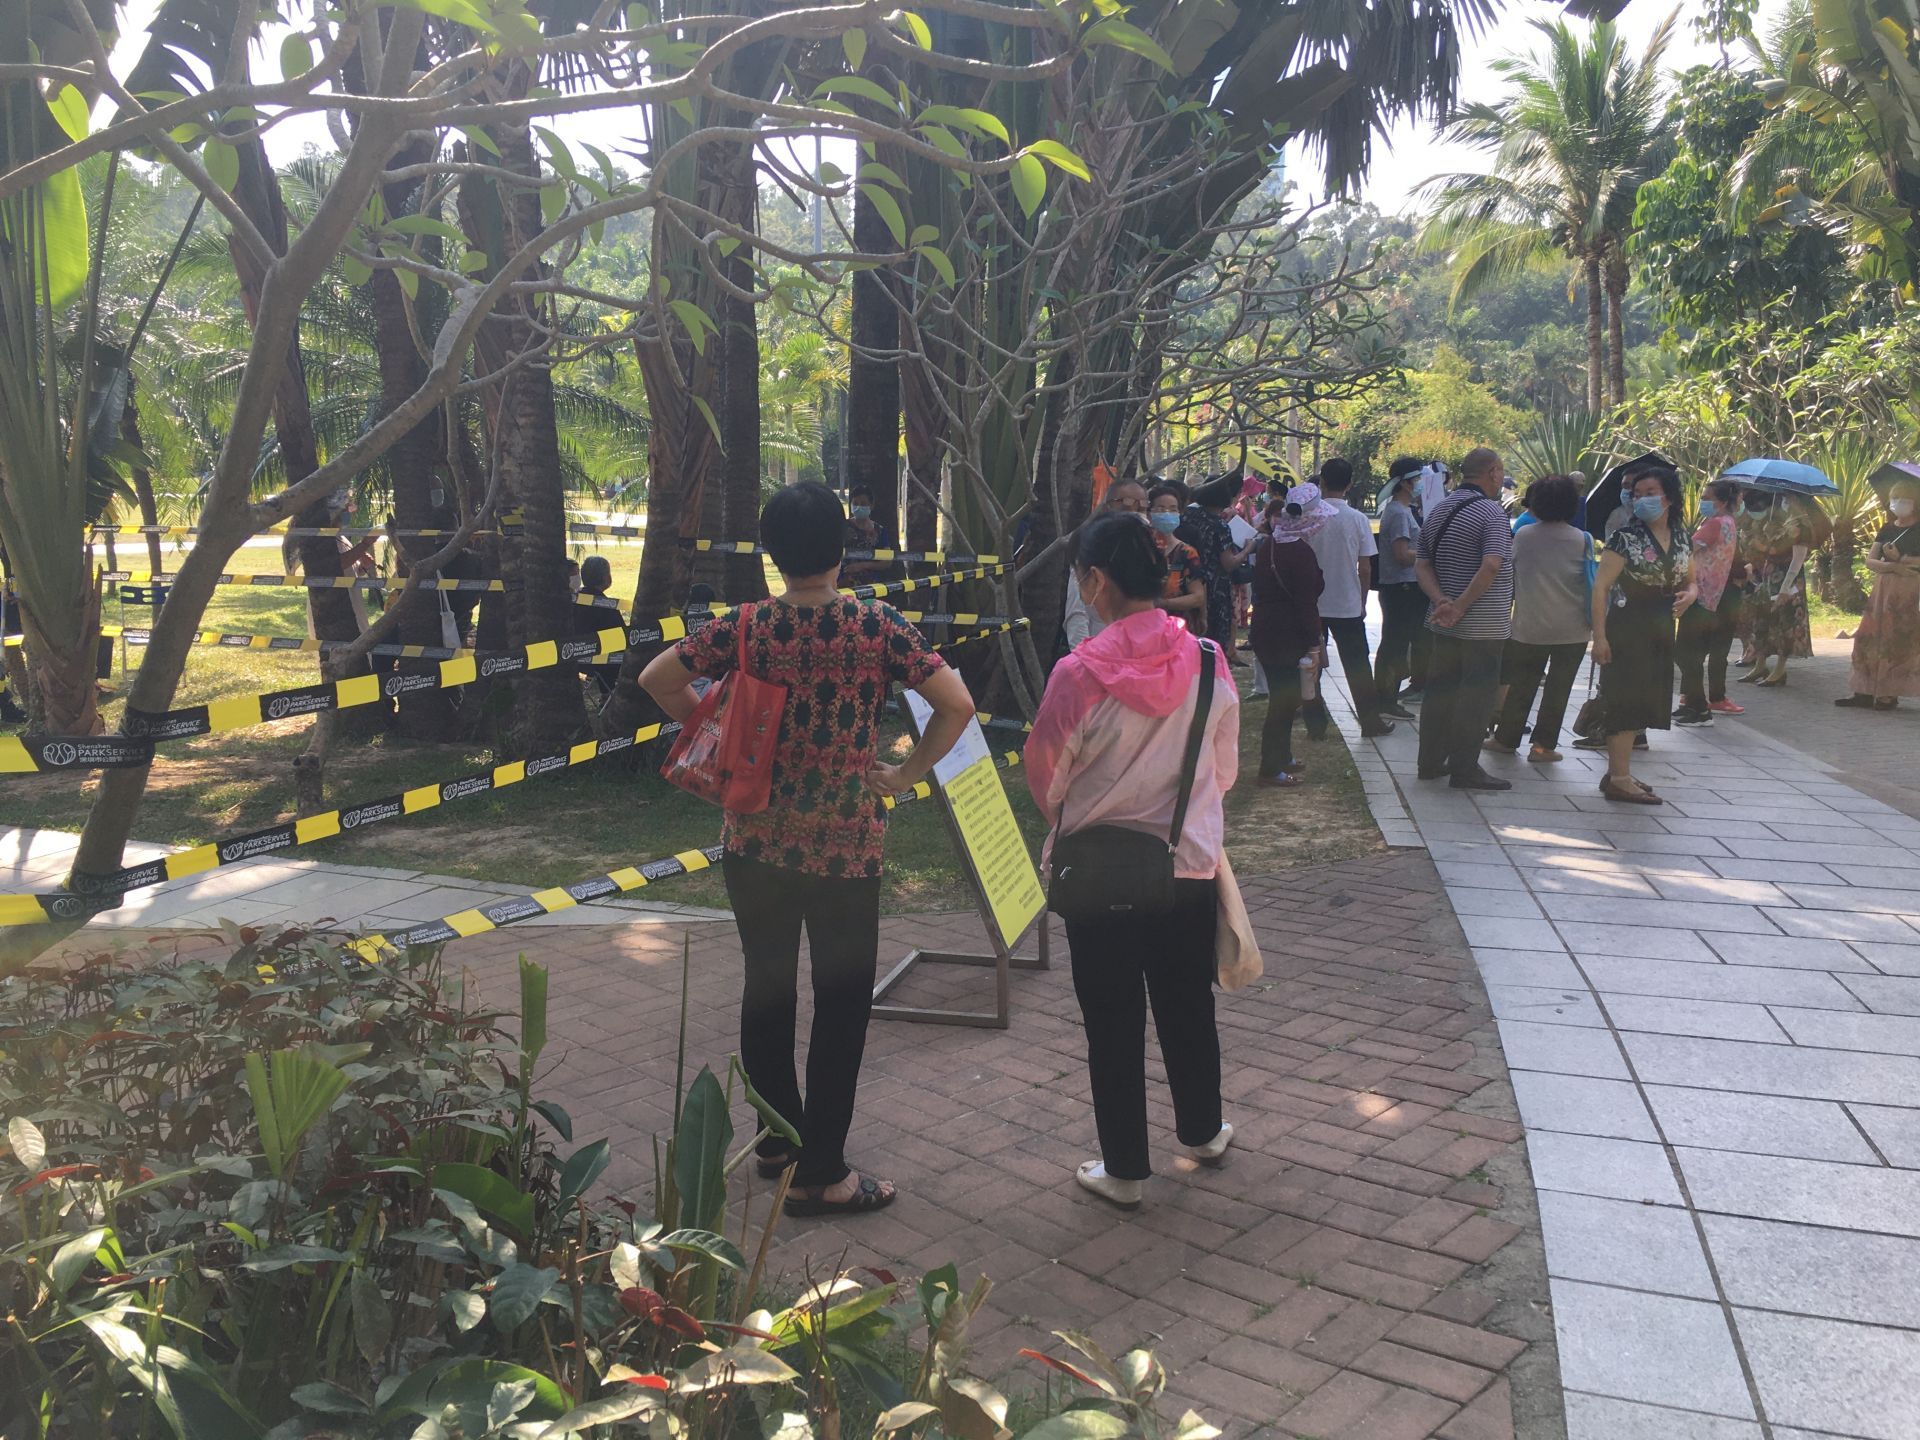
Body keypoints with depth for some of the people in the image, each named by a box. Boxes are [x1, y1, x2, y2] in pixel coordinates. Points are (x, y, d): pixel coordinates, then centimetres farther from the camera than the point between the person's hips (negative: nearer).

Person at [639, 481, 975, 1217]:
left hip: (756, 839, 3)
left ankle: (778, 1137, 33)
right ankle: (819, 1174, 12)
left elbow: (657, 679, 1)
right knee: (841, 1003, 7)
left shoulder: (747, 626, -3)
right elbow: (956, 705, -14)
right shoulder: (878, 626, -9)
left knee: (767, 988, 18)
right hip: (845, 845, -3)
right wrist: (906, 774, -3)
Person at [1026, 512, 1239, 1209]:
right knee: (1188, 1007, 23)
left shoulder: (1079, 674, -19)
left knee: (1113, 1021, 11)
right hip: (1191, 865, 4)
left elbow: (1045, 777, -7)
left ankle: (1124, 1168, 23)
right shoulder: (1209, 663, -8)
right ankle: (1202, 1131, 43)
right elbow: (1224, 770, 5)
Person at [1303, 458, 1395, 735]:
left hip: (1312, 604, 0)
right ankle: (1371, 720, 9)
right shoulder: (1357, 519, -7)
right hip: (1348, 605, 0)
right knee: (1358, 665, 7)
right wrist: (1362, 602, 9)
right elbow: (1365, 568, -4)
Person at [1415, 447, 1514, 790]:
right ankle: (1465, 770, 3)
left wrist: (1442, 601, -7)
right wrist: (1460, 607, -21)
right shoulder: (1491, 512, -13)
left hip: (1445, 624, 7)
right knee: (1476, 694, -1)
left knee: (1440, 689, 14)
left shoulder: (1437, 512, 11)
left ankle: (1431, 762, 20)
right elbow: (1491, 566, -26)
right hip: (1484, 626, -7)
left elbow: (1424, 567, 7)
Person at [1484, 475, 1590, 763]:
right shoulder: (1581, 539, -6)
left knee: (1522, 684, 13)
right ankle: (1543, 745, 5)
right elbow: (1589, 581, -2)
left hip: (1529, 625, 2)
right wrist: (1592, 618, 10)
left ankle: (1506, 738, 18)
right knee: (1558, 688, 5)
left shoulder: (1523, 534, -1)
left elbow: (1509, 574, 8)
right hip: (1571, 628, -2)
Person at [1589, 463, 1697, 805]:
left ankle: (1618, 772, 20)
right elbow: (1600, 587, -13)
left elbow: (1691, 581, 20)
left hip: (1661, 631, 6)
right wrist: (1599, 636, -20)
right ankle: (1619, 778, -4)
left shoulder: (1682, 538, 8)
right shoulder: (1626, 537, -10)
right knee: (1625, 697, -7)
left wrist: (1690, 594, -6)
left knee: (1642, 700, 10)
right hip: (1626, 629, -6)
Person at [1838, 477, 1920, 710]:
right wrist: (1893, 566, -12)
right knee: (1869, 639, 1)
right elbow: (1870, 561, 4)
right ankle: (1864, 692, 4)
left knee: (1897, 642, -8)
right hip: (1882, 590, 6)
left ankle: (1889, 695, -5)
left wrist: (1897, 559, -11)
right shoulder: (1887, 529, 14)